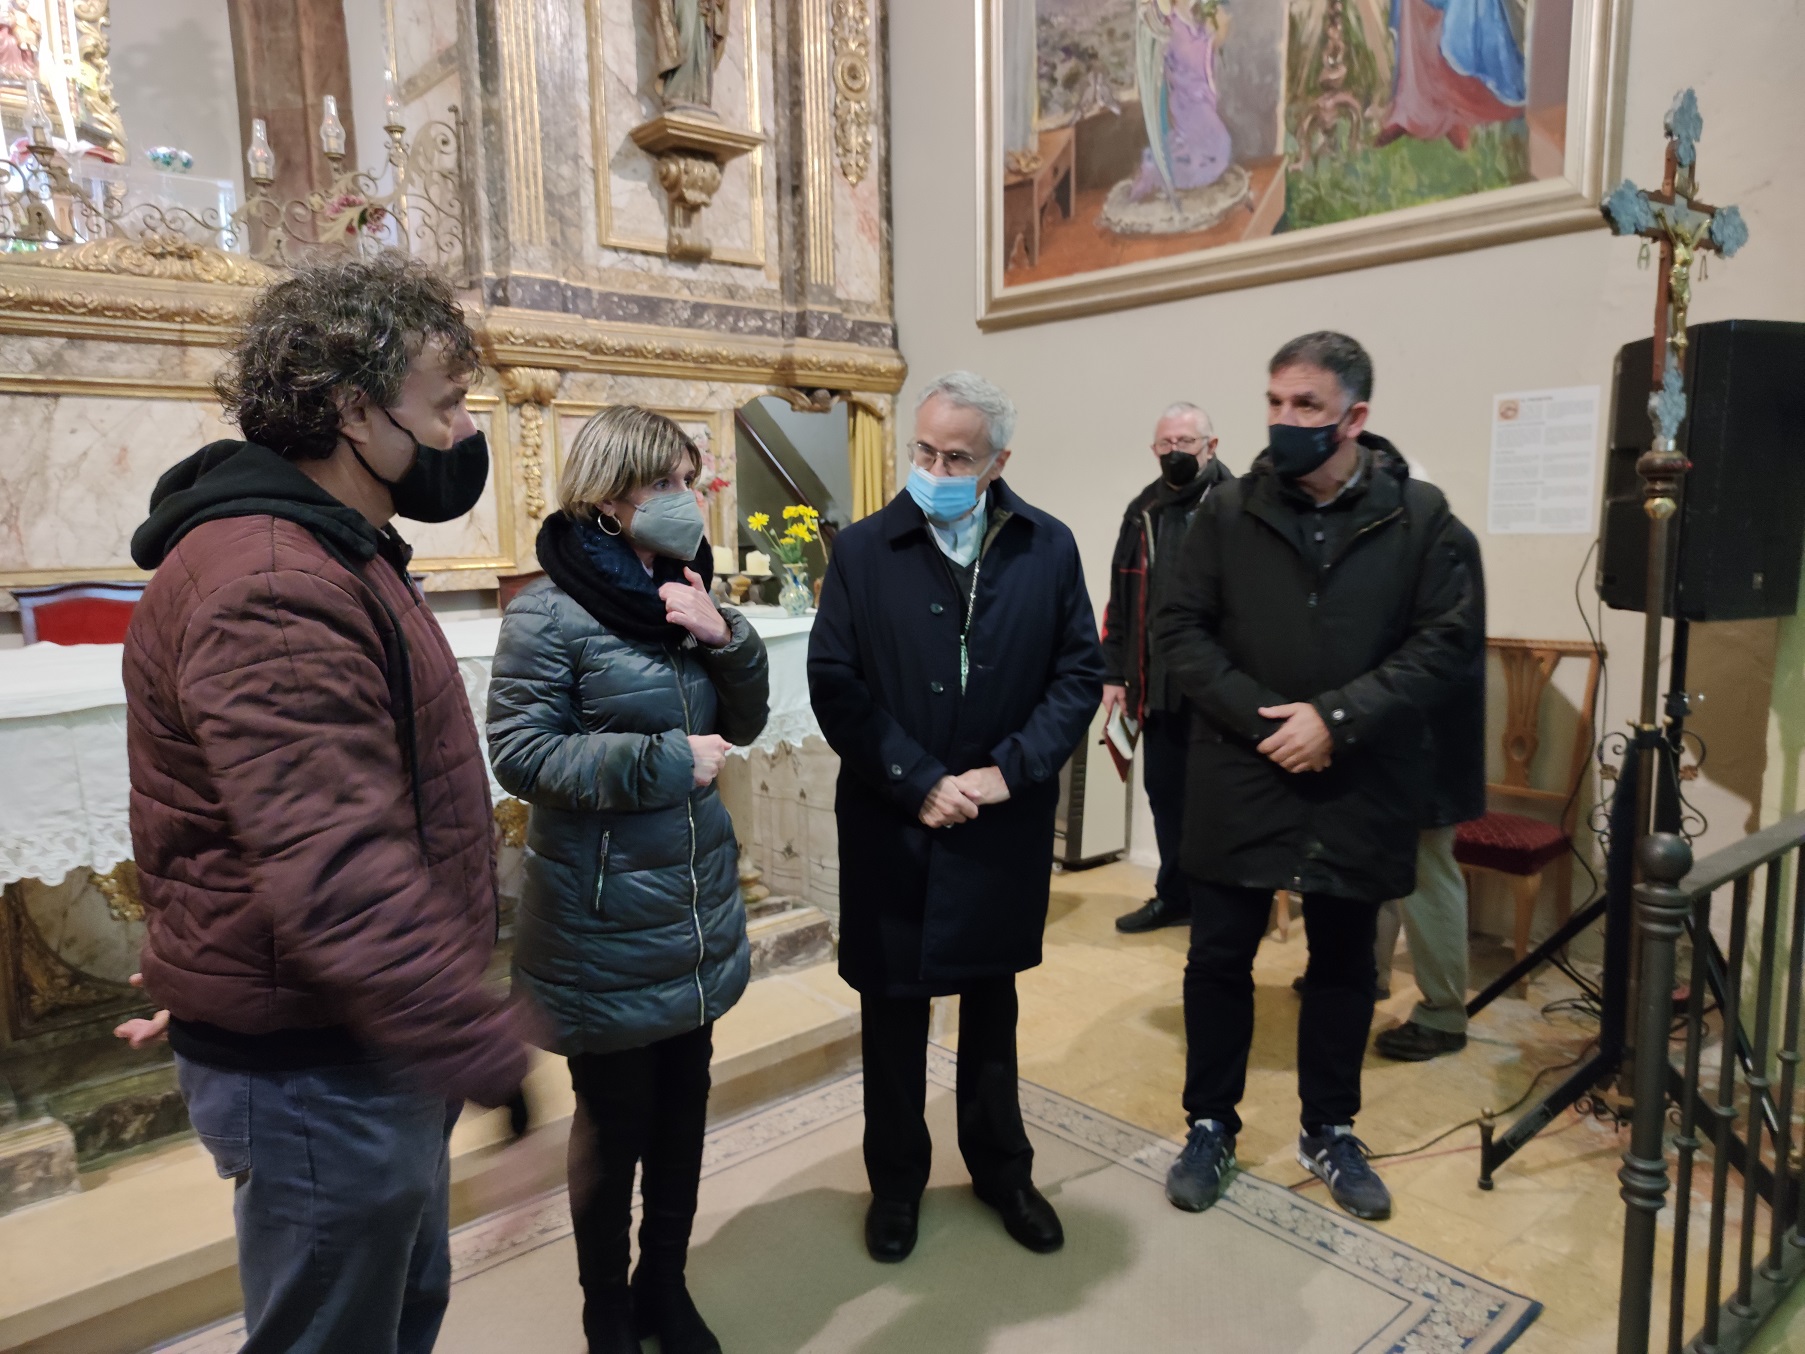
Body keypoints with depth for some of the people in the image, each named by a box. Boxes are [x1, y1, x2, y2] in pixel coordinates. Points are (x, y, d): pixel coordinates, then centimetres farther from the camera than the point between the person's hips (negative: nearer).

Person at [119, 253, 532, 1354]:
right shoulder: (269, 586, -25)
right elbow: (337, 872, -34)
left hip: (376, 1050, 10)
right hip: (316, 1073, -10)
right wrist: (487, 1055, -34)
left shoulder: (338, 552, 11)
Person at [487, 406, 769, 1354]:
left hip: (698, 909, 6)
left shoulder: (680, 592, 5)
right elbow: (519, 751, -18)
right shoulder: (551, 612, -15)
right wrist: (665, 761, -20)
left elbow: (745, 721, 7)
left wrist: (726, 637, -12)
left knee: (683, 1109, 18)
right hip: (605, 927, -6)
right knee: (615, 1121, 11)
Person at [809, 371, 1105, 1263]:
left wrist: (1008, 770, -13)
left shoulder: (1047, 548, -1)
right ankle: (896, 1180, 35)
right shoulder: (863, 550, -6)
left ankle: (1000, 1167, 40)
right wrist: (918, 784, -15)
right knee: (892, 1007, 12)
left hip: (1006, 824, 2)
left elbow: (1080, 673, -1)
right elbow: (834, 686, -9)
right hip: (891, 827, -1)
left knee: (992, 999, 19)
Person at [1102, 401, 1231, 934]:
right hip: (1157, 684, 6)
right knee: (1163, 789, 13)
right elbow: (1120, 600, 14)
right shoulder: (1143, 511, 12)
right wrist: (1114, 674, 11)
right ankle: (1175, 896, 28)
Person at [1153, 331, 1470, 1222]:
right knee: (1219, 958, 9)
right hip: (1239, 778, 0)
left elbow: (1443, 643, -6)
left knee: (1343, 964, 15)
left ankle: (1330, 1131, 34)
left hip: (1359, 784, 0)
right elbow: (1180, 627, -1)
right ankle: (1210, 1127, 28)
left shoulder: (1418, 515, -2)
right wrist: (1260, 719, -13)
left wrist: (1336, 718, -17)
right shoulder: (1229, 510, 0)